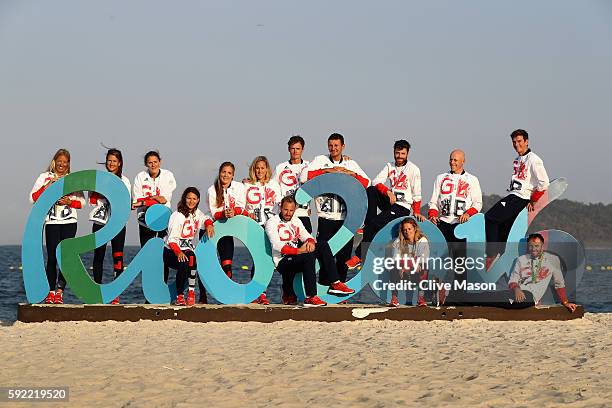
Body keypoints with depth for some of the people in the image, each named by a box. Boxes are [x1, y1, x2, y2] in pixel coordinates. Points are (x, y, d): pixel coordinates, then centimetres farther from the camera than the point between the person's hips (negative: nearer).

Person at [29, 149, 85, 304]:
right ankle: (51, 292, 4)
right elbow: (33, 198, -1)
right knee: (52, 258, -5)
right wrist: (48, 185, -10)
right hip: (52, 222, -1)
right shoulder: (45, 177, 8)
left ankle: (59, 291, -3)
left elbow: (81, 202, 12)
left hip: (69, 222, 1)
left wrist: (69, 202, -8)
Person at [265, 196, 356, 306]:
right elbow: (276, 245, -18)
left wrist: (310, 242, -17)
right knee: (308, 256, -33)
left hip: (296, 256, 7)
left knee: (322, 245, -10)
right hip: (283, 262, -7)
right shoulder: (272, 223, -4)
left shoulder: (296, 221, 19)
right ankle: (310, 297, -38)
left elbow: (306, 236, 10)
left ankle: (334, 283, -18)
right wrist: (298, 251, -29)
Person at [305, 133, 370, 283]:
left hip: (345, 217, 2)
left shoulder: (351, 163, 13)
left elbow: (366, 183, 7)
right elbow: (306, 176, -10)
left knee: (344, 254, 4)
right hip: (326, 217, -2)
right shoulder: (320, 160, 6)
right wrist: (327, 170, -12)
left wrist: (351, 173, -7)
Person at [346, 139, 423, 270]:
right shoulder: (389, 166, 9)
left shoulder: (413, 169, -4)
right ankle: (368, 224, -20)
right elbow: (376, 181, -4)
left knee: (374, 225, -22)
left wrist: (416, 212, -8)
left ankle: (359, 255, -17)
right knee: (371, 190, -22)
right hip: (390, 202, 5)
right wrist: (388, 192, -21)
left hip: (403, 208, -5)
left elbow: (416, 194, -2)